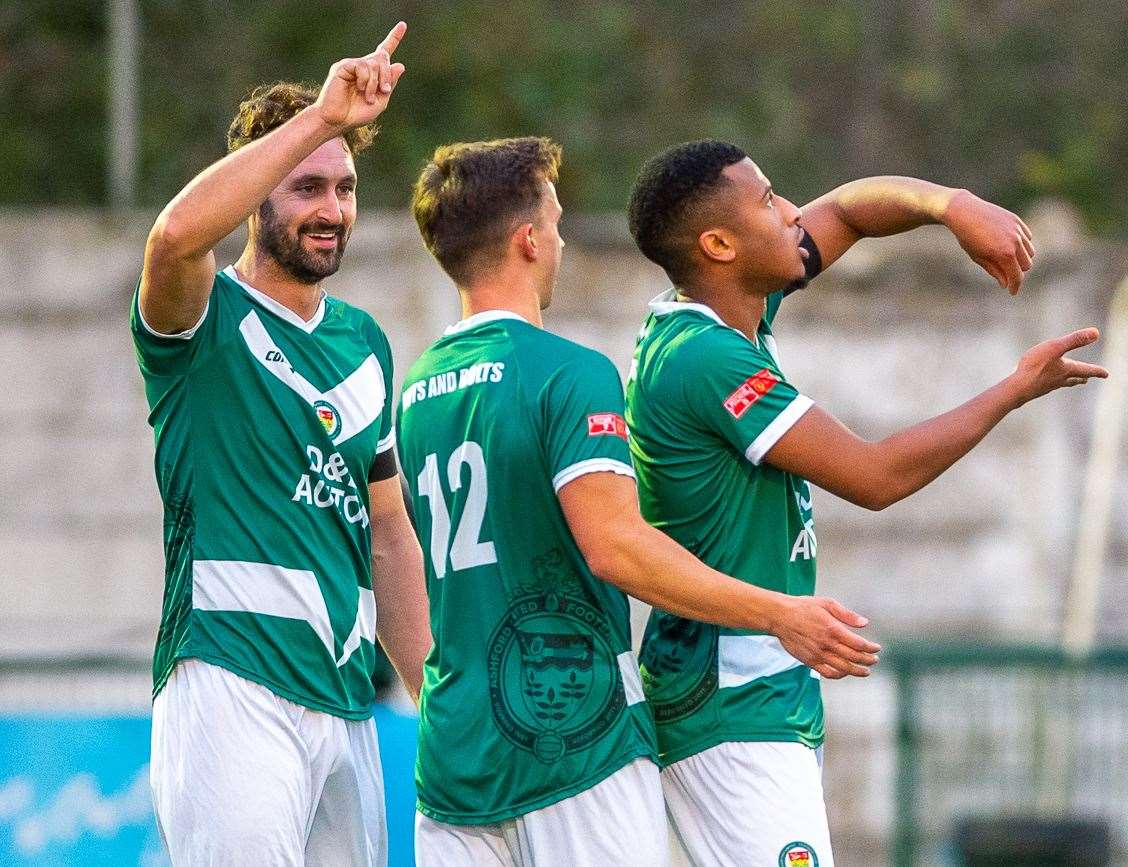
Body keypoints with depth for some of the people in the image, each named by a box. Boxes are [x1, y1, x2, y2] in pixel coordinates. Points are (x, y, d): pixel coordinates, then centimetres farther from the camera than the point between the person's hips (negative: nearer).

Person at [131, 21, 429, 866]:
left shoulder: (364, 344, 19)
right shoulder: (208, 318, -1)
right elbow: (176, 234, -26)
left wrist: (435, 700, 17)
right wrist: (319, 119, -26)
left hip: (346, 708, 7)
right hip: (230, 692, -7)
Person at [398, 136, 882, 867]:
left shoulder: (418, 390, 14)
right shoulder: (569, 374, -9)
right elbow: (615, 547, -20)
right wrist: (779, 615, -15)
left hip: (455, 746, 7)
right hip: (575, 740, -7)